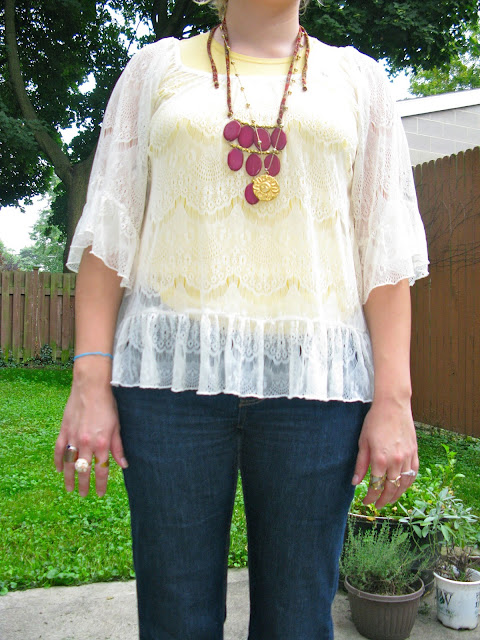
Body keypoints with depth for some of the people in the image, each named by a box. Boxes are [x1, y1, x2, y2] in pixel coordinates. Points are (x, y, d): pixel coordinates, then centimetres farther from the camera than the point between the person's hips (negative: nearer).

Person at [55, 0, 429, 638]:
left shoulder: (358, 77, 15)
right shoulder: (156, 68, 15)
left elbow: (386, 248, 7)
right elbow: (108, 228, 7)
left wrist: (394, 398, -3)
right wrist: (90, 381, -4)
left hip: (315, 379, 1)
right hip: (173, 371, 0)